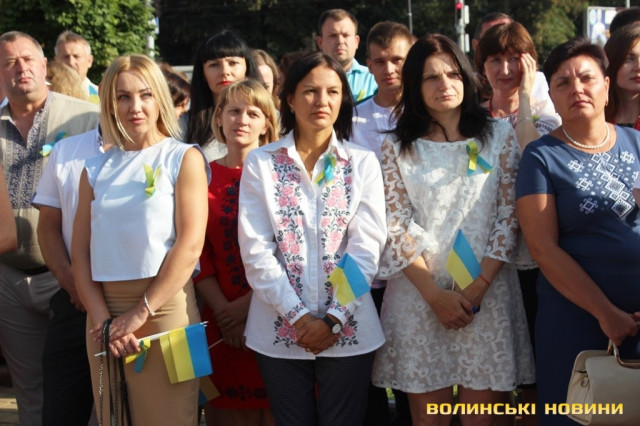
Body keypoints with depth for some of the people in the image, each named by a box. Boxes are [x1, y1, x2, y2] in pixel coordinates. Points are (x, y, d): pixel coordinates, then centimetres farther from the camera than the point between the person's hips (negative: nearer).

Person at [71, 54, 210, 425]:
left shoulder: (184, 158, 0)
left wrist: (140, 314, -13)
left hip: (165, 307, -4)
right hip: (105, 315, 4)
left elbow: (190, 245, -10)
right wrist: (102, 319, -8)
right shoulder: (97, 169, 11)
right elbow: (81, 252, 5)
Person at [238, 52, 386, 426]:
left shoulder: (363, 163, 4)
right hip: (280, 331, 0)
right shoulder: (260, 164, 1)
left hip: (349, 331, 0)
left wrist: (334, 319, -12)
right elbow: (256, 251, -5)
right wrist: (298, 316, -12)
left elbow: (366, 249, -3)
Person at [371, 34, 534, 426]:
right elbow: (397, 227, 0)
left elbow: (509, 215, 0)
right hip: (419, 293, 0)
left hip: (487, 290, 0)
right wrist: (435, 294, -9)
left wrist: (480, 286, -9)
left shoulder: (500, 135, 5)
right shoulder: (397, 147, 5)